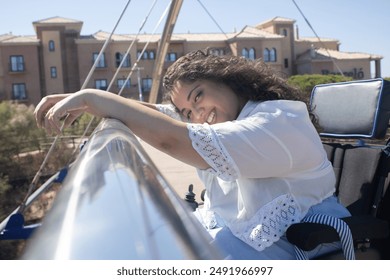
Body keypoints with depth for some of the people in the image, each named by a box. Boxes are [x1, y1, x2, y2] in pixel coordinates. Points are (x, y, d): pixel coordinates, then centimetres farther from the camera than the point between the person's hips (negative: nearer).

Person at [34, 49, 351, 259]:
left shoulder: (280, 122, -22)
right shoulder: (223, 113, 6)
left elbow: (173, 139, -31)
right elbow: (152, 112, -1)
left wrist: (93, 97, -25)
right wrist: (83, 101, -14)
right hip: (219, 232, 8)